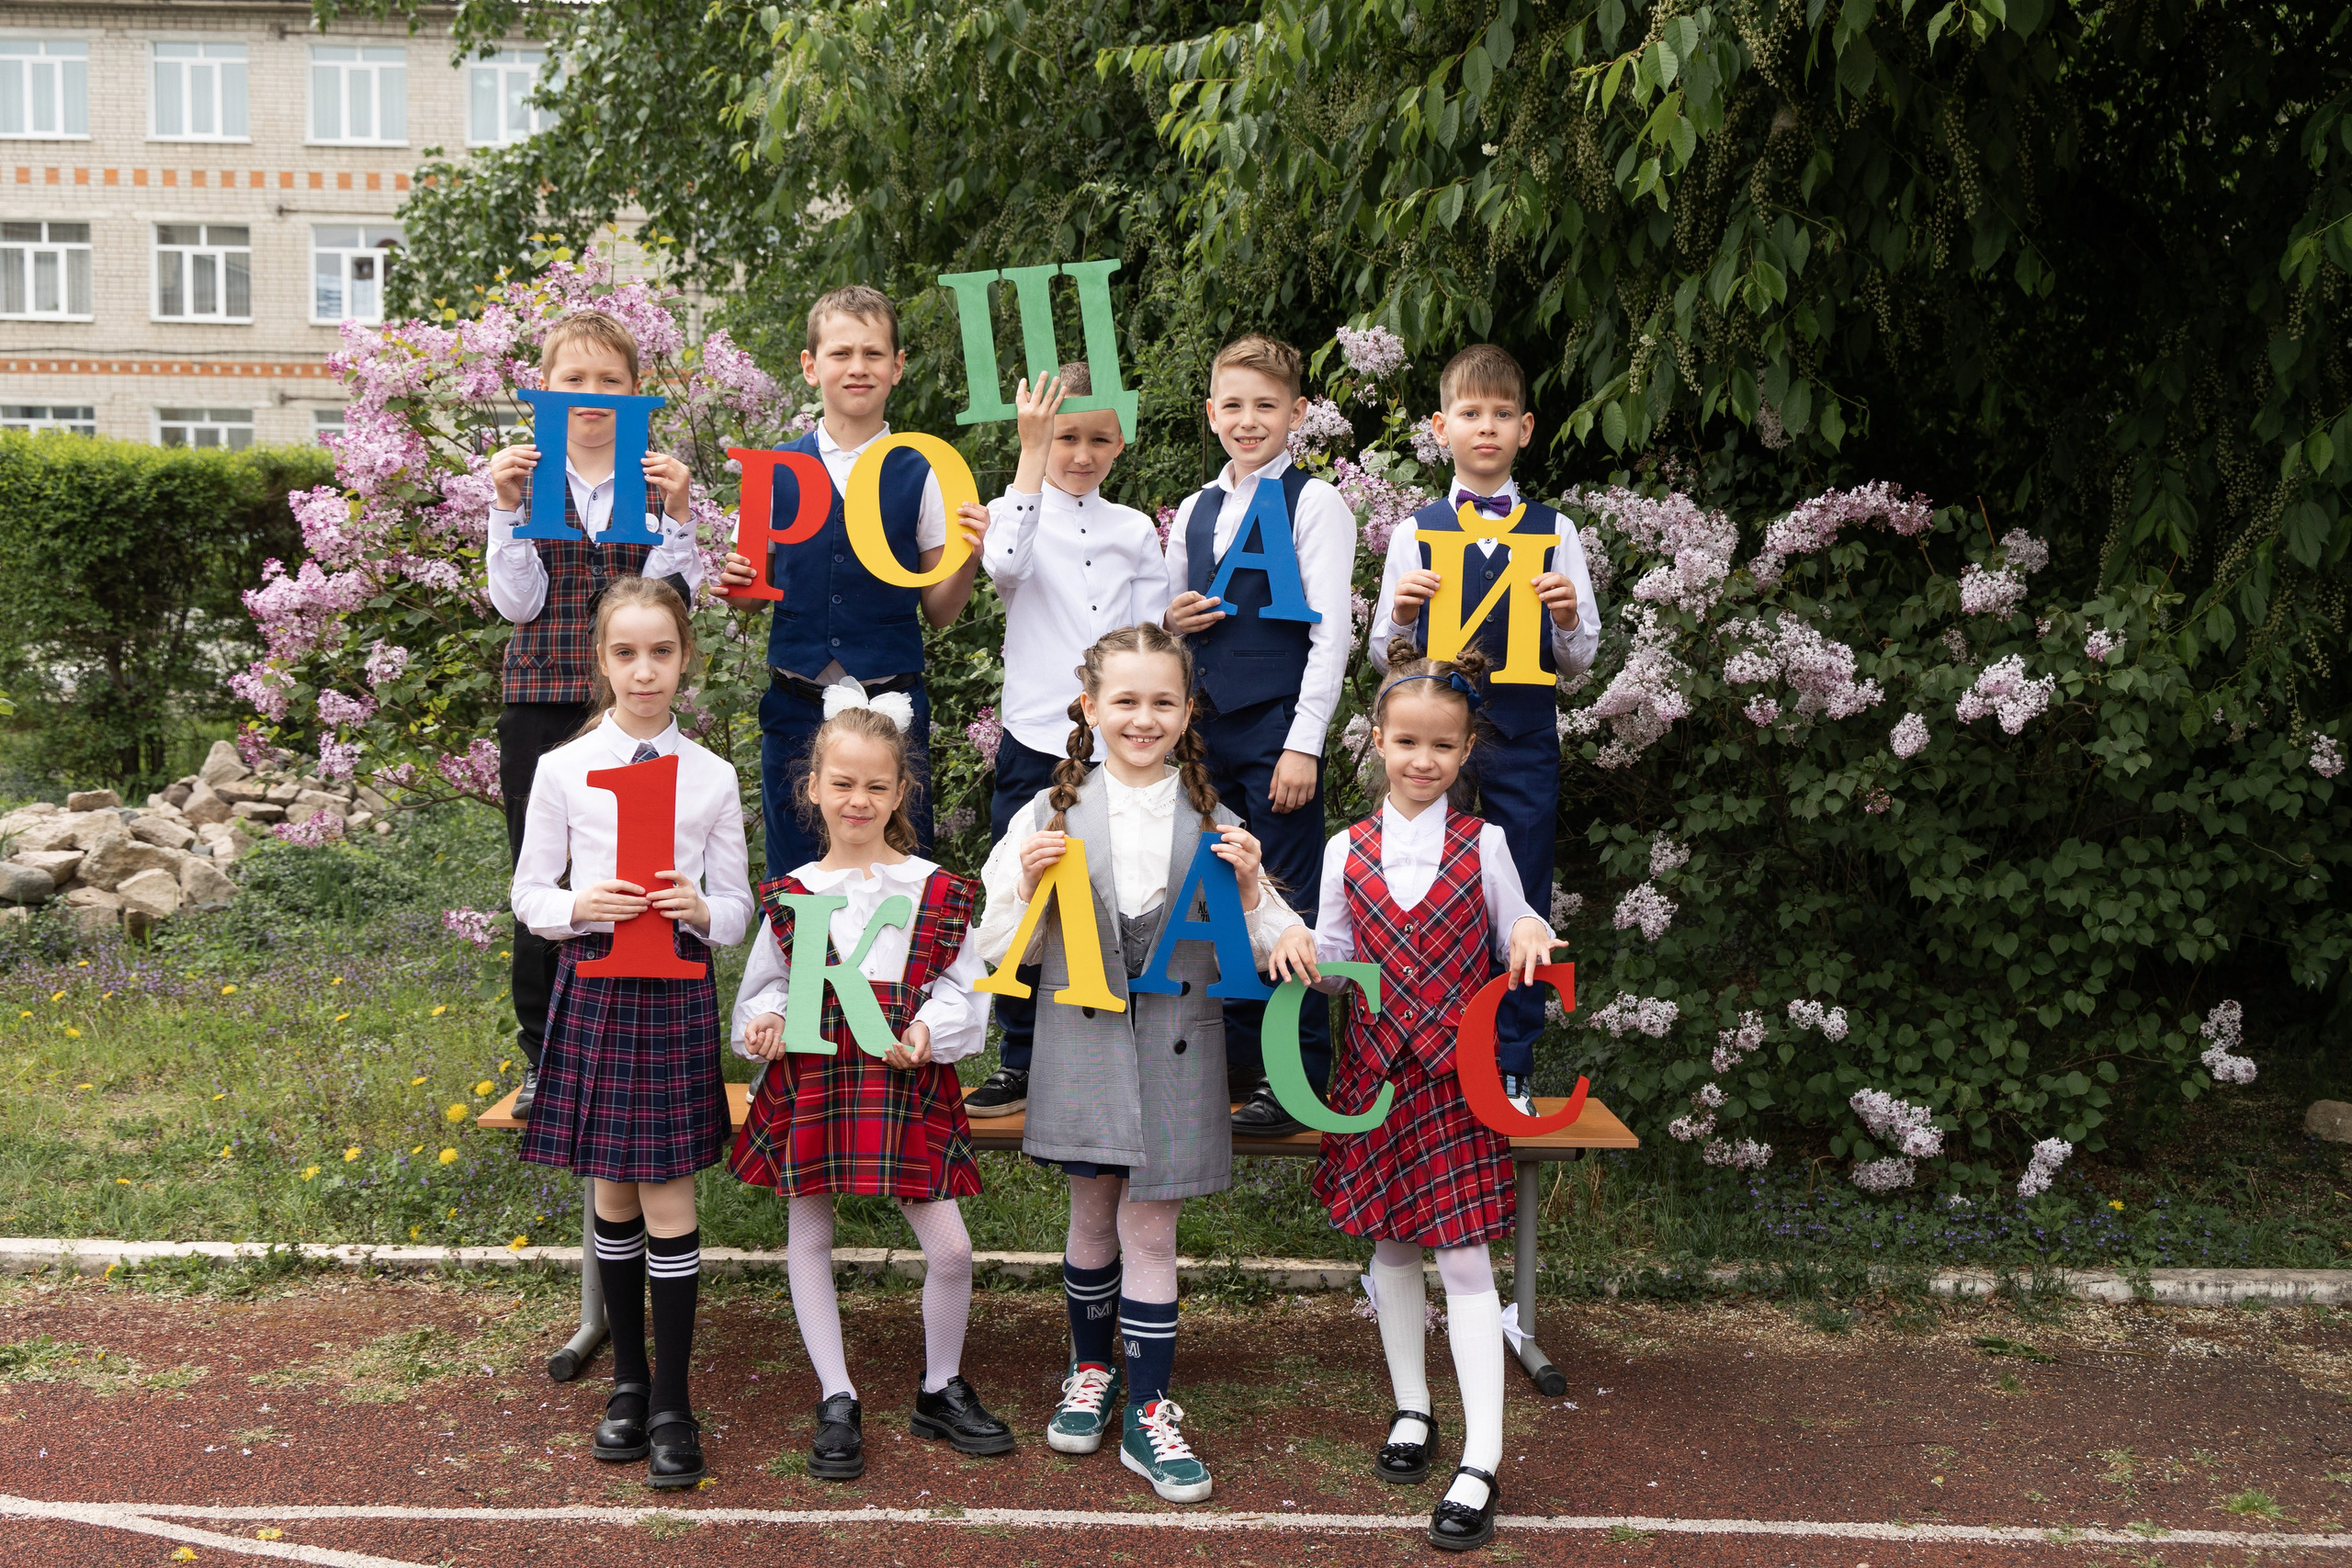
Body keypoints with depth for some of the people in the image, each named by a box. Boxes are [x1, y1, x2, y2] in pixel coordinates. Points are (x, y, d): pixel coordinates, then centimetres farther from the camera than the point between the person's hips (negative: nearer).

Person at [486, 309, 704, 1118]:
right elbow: (518, 602, -1)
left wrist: (676, 513, -13)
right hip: (541, 702, 1)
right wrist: (508, 508, -11)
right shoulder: (521, 476, 7)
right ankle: (543, 1055, 18)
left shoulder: (656, 479, 6)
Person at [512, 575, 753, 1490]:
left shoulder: (713, 778, 2)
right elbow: (529, 892, 4)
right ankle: (628, 1383, 26)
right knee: (613, 1197, 10)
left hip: (678, 992, -1)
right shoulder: (563, 770, 1)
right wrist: (580, 905, -17)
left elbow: (736, 909, 4)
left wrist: (701, 909, -17)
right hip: (593, 985, 1)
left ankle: (672, 1407, 9)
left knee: (669, 1200, 0)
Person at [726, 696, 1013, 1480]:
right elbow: (764, 986, 13)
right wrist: (764, 1023, -9)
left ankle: (940, 1390, 19)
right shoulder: (791, 895, 5)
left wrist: (928, 1031, -16)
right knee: (809, 1238, 6)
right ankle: (837, 1402, 20)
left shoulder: (937, 891, 3)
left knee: (950, 1246, -4)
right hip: (808, 1081, 1)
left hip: (906, 1084, -1)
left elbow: (963, 991, 3)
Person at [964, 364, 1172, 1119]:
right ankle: (1019, 1061, 18)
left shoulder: (1134, 530, 11)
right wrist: (1031, 454, -20)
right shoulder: (1014, 511, 3)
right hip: (1035, 742, -1)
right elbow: (1006, 564, -22)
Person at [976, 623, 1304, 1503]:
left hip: (1175, 1051, 0)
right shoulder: (1051, 815, -1)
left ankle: (1148, 1413, 13)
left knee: (1151, 1229, 2)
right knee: (1094, 1217, 13)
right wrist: (1029, 887, -17)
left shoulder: (1212, 823, 1)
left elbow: (1263, 958, 3)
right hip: (1082, 1044, 0)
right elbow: (1000, 956, 0)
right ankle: (1090, 1372, 35)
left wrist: (1248, 891, -15)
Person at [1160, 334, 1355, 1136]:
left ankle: (1300, 1078, 5)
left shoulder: (1314, 505, -2)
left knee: (1287, 905, -3)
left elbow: (1330, 632, -7)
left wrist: (1304, 744, -13)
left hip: (1278, 727, -5)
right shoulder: (1194, 511, 15)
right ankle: (1233, 1062, 20)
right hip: (1206, 729, 6)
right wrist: (1172, 622, 0)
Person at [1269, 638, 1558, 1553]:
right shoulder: (1348, 852, 3)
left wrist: (1528, 937, -18)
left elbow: (1513, 947, 4)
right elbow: (1338, 958, 8)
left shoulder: (1483, 844, -1)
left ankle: (1482, 1463, -2)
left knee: (1464, 1256, -5)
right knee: (1391, 1246, 13)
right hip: (1375, 1071, 3)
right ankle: (1412, 1409, 32)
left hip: (1458, 1074, -3)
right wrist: (1302, 945, -13)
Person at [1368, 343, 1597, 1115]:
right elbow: (1383, 654, 8)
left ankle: (1511, 1071, 14)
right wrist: (1401, 615, -12)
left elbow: (1579, 661, 9)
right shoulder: (1415, 531, 7)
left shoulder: (1553, 531, 8)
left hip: (1523, 741, 0)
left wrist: (1568, 617, -12)